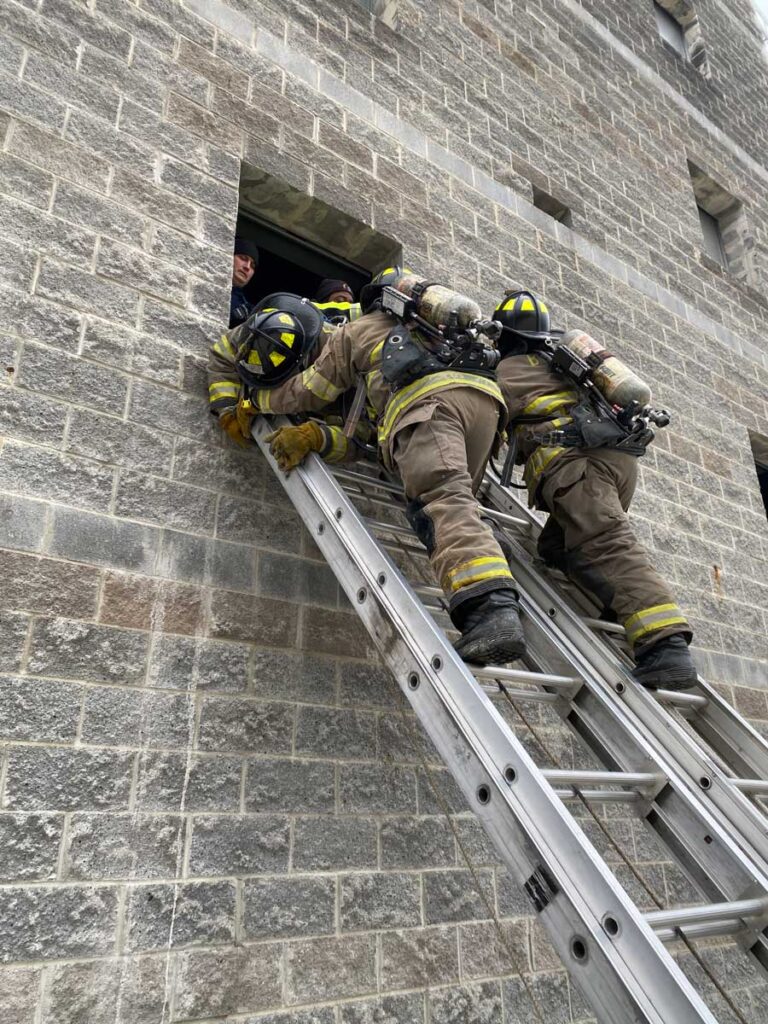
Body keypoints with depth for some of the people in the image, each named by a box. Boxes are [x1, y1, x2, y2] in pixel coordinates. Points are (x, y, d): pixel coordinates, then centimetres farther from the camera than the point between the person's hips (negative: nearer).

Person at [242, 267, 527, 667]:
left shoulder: (355, 332, 30)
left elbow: (308, 392, 35)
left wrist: (260, 397, 54)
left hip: (427, 400, -5)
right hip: (488, 395, 6)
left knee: (443, 500, -22)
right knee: (457, 500, 11)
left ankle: (491, 607, -43)